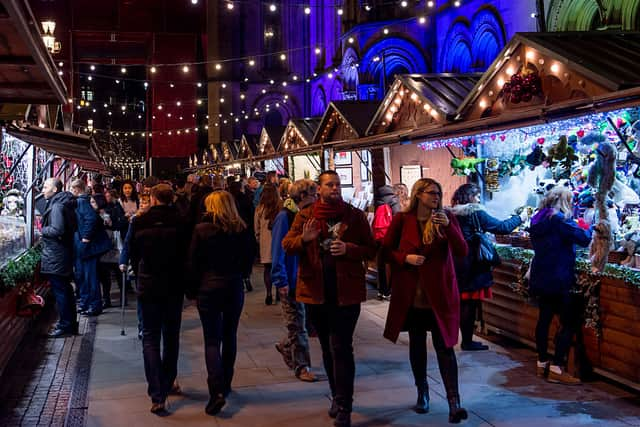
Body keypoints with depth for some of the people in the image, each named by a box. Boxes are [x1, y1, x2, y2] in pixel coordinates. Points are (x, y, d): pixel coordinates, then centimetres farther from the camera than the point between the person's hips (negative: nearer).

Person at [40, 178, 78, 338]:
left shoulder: (57, 206, -18)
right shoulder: (63, 204, 13)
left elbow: (57, 230, -27)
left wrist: (43, 230, -10)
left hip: (55, 257, -10)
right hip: (64, 253, 10)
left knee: (60, 290, -4)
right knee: (66, 289, 16)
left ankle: (65, 326, 2)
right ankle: (70, 322, 25)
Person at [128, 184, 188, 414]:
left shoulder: (139, 222, -7)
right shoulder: (180, 222, -10)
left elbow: (133, 254, 4)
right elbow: (187, 254, -3)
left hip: (148, 286, -1)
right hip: (174, 287, 1)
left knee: (150, 338, 3)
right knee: (171, 336, 16)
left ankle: (157, 395, -7)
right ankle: (167, 384, 29)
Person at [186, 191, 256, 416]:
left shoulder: (202, 229, -9)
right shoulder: (243, 230, -2)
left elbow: (192, 263, -6)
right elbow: (249, 260, 5)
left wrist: (191, 290, 5)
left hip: (208, 288, -3)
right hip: (234, 288, 3)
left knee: (212, 340, -1)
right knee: (229, 336, 16)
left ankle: (217, 390, -14)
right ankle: (226, 384, 26)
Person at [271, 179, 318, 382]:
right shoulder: (284, 217, -13)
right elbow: (278, 250, -15)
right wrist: (281, 281, -18)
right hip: (292, 279, -7)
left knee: (298, 324, 12)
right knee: (297, 325, 2)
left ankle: (285, 346, 36)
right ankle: (301, 366, 12)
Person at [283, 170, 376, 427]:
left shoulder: (355, 215, 0)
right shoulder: (305, 215, 5)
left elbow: (371, 250, -1)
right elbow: (287, 245, -1)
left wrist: (348, 248, -19)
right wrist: (304, 239, -22)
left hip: (346, 292, -3)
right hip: (316, 291, 3)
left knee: (341, 348, -6)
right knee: (328, 348, 17)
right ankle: (338, 396, 34)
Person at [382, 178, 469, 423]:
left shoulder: (446, 218, 0)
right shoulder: (401, 220, -2)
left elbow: (462, 251, -9)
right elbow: (386, 250, 3)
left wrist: (448, 226, -23)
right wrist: (406, 258, -15)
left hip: (440, 292, -1)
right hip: (411, 293, 1)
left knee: (444, 346, -4)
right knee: (417, 344, 13)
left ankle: (454, 402, -3)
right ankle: (422, 393, 30)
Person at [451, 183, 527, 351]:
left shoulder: (453, 214, 7)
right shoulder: (475, 213, -11)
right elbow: (502, 227, -9)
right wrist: (519, 218, 5)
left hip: (457, 265, 7)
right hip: (472, 266, -7)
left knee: (463, 302, 12)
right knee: (471, 304, 0)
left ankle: (466, 339, 20)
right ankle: (467, 342, 6)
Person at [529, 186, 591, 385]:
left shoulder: (537, 220, 12)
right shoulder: (560, 219, -14)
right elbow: (584, 238, -17)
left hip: (540, 279, 9)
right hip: (559, 280, -9)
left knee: (544, 318, 14)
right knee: (570, 323, -2)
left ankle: (542, 363, 21)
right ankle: (556, 369, -4)